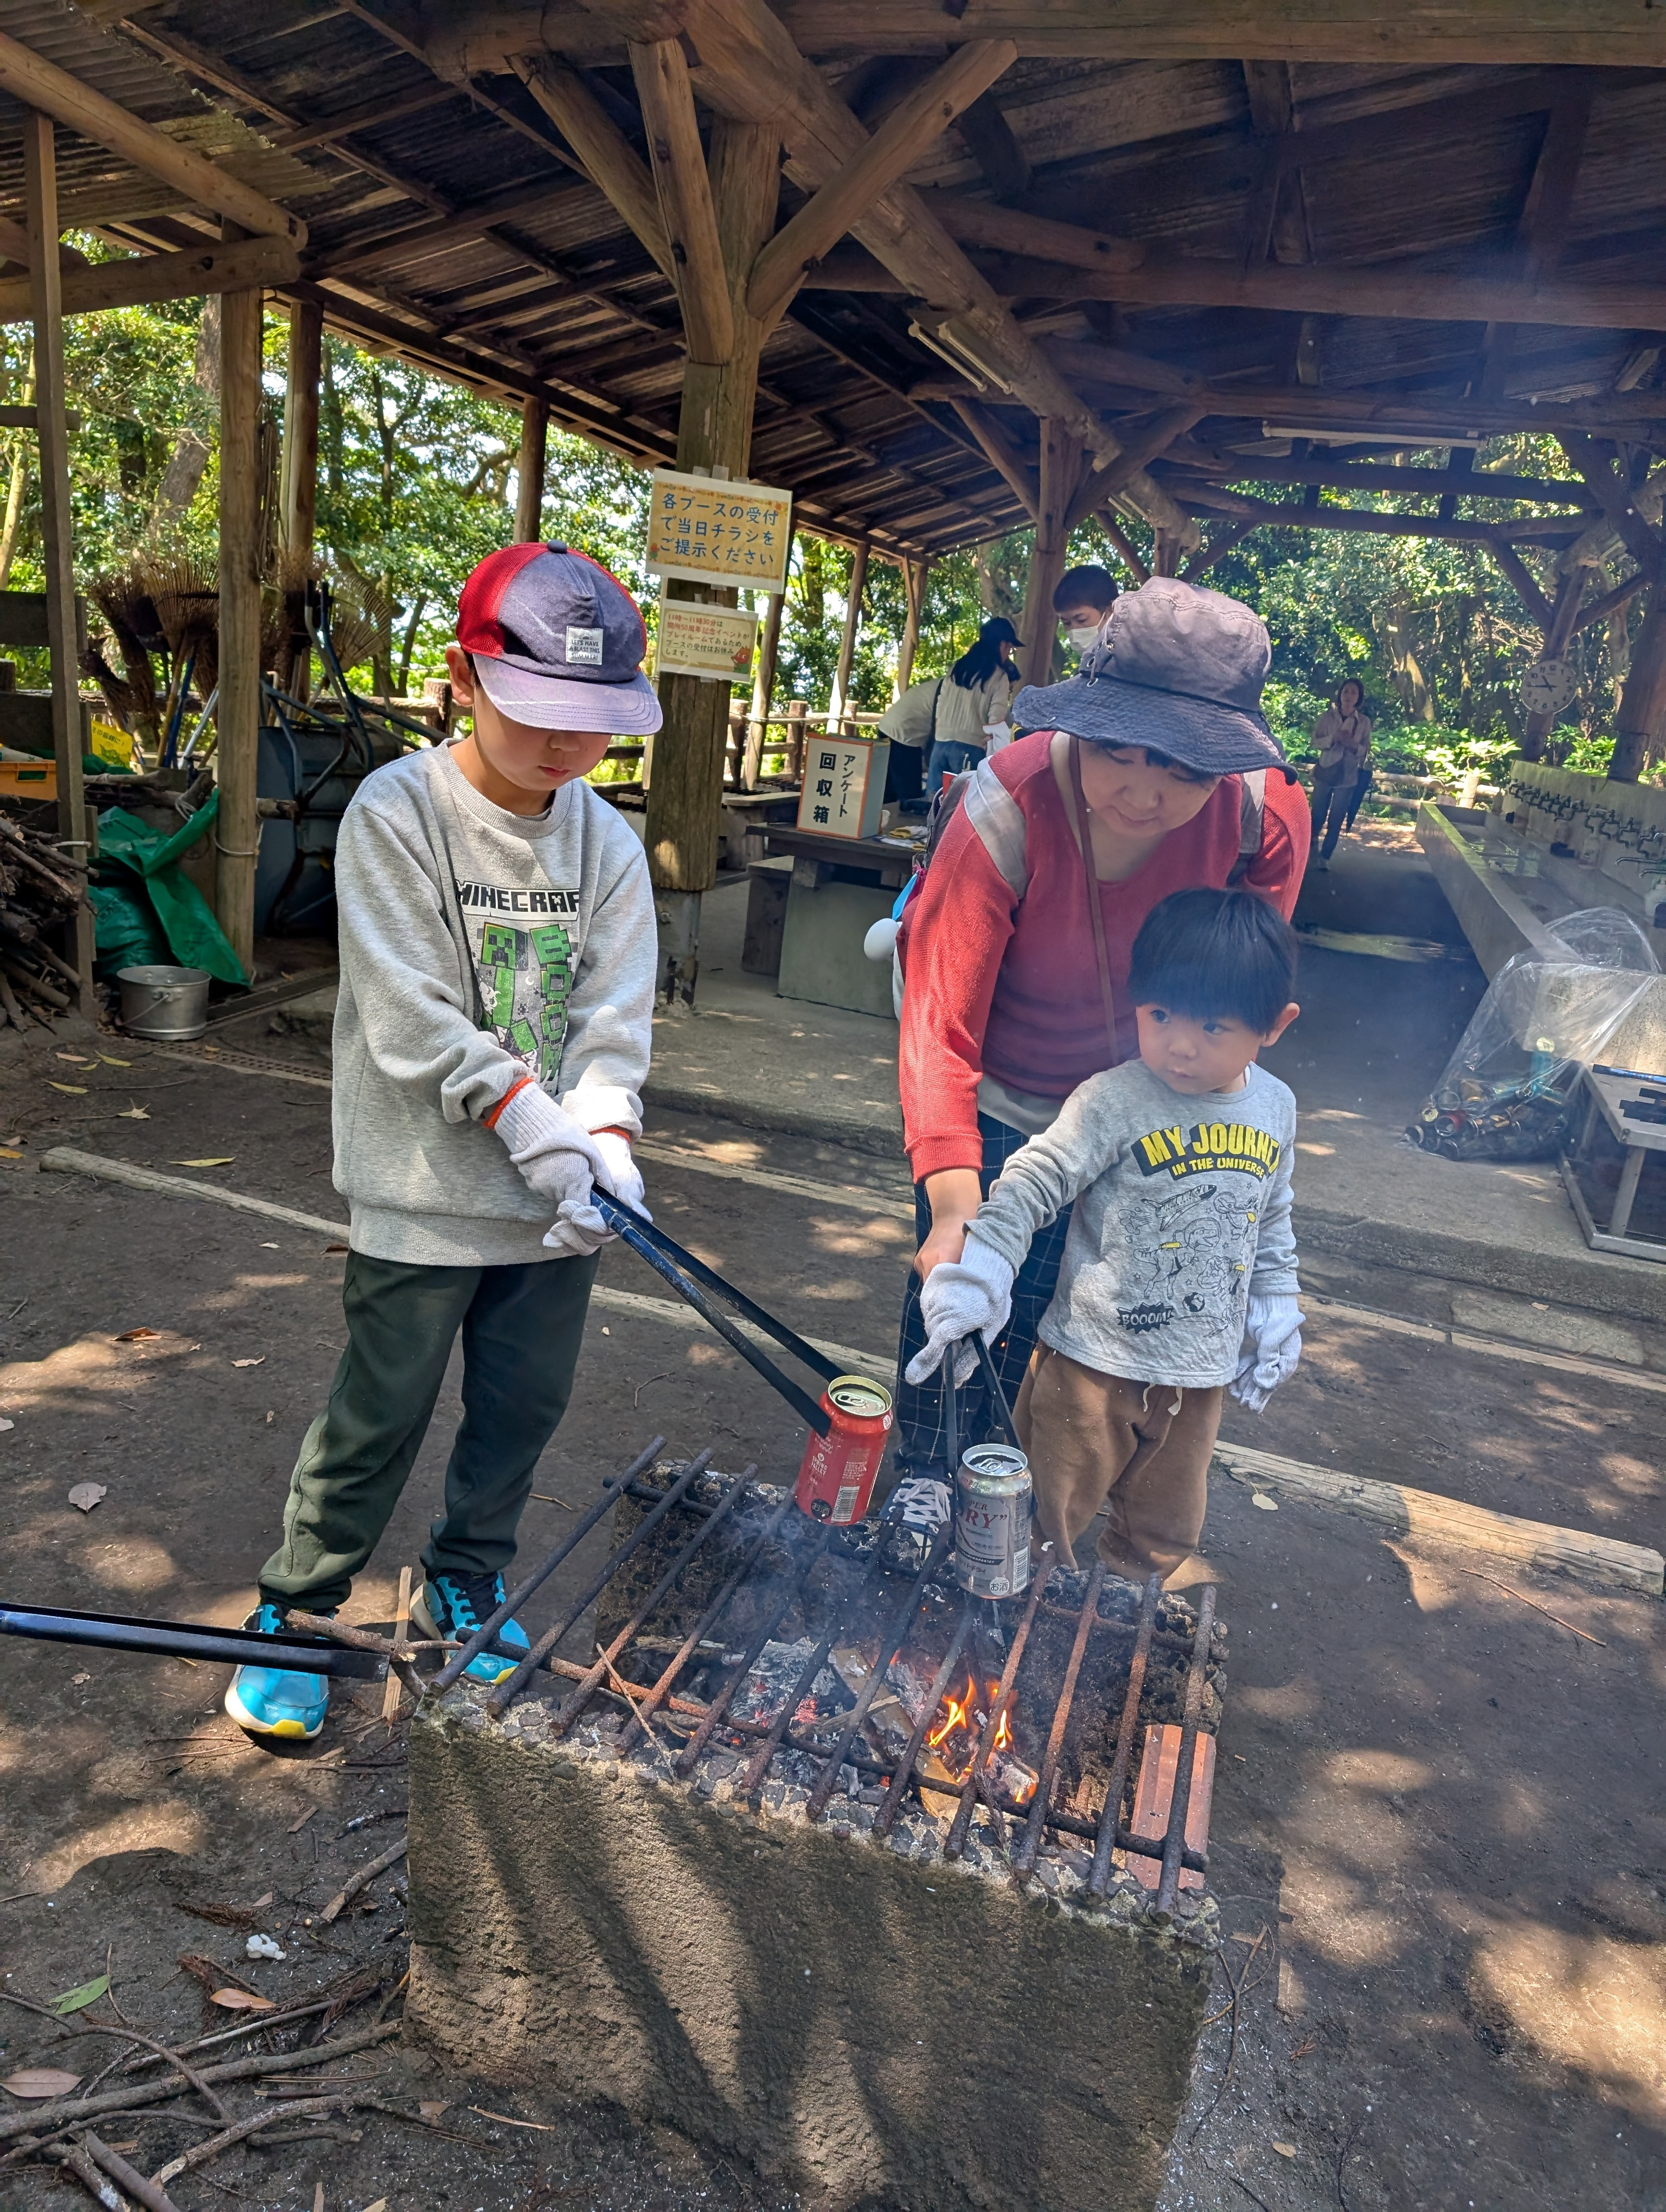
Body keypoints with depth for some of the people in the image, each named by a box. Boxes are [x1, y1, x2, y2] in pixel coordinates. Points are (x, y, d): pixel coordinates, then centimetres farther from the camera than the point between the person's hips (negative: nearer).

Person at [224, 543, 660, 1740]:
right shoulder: (396, 814, -11)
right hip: (427, 1194, -4)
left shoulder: (608, 843, 2)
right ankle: (294, 1609, 31)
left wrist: (606, 1136, -18)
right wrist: (529, 1115, -23)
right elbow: (409, 1015, -16)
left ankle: (463, 1589, 40)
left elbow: (616, 1017, -2)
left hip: (559, 1197, 5)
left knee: (523, 1407, 16)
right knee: (380, 1417, 7)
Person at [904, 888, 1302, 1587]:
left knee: (1164, 1527, 25)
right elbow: (1030, 1185, -20)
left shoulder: (1275, 1109, -1)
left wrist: (1276, 1307, 13)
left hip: (1201, 1372, 5)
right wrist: (975, 1274, -29)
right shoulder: (1114, 1102, -20)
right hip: (1095, 1363, -5)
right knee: (1046, 1522, 11)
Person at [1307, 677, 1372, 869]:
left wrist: (1354, 745, -19)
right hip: (1325, 772, 0)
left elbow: (1366, 751, 2)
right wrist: (1333, 738, -22)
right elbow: (1315, 742, -5)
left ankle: (1325, 856, 9)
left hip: (1348, 777, 0)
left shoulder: (1364, 722, -1)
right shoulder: (1328, 716, -4)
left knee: (1336, 820, 2)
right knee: (1318, 815, 10)